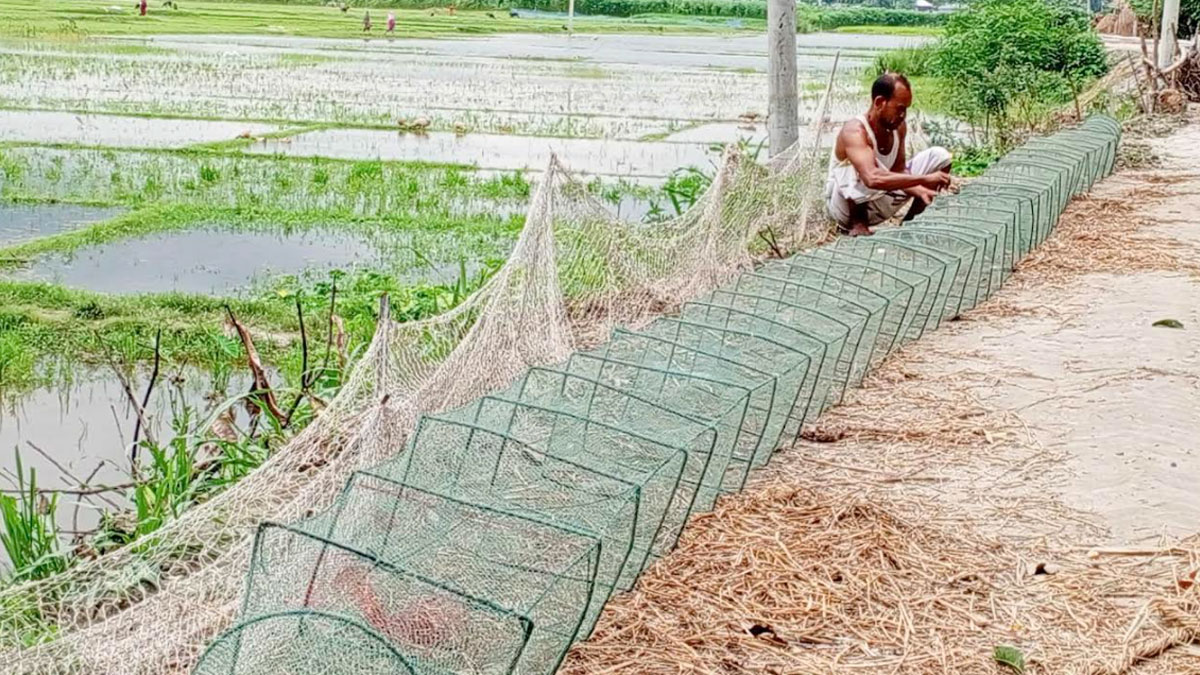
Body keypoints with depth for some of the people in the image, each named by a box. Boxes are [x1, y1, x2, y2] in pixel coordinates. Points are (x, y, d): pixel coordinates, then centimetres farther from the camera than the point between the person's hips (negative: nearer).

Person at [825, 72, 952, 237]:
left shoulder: (899, 127, -5)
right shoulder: (855, 132, -30)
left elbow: (897, 172, -3)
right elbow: (873, 179, -45)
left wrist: (919, 190, -25)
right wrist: (924, 179, -42)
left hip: (880, 206, 8)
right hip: (846, 206, -8)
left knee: (940, 156, 2)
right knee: (860, 172, -42)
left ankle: (911, 220, 10)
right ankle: (857, 222, -16)